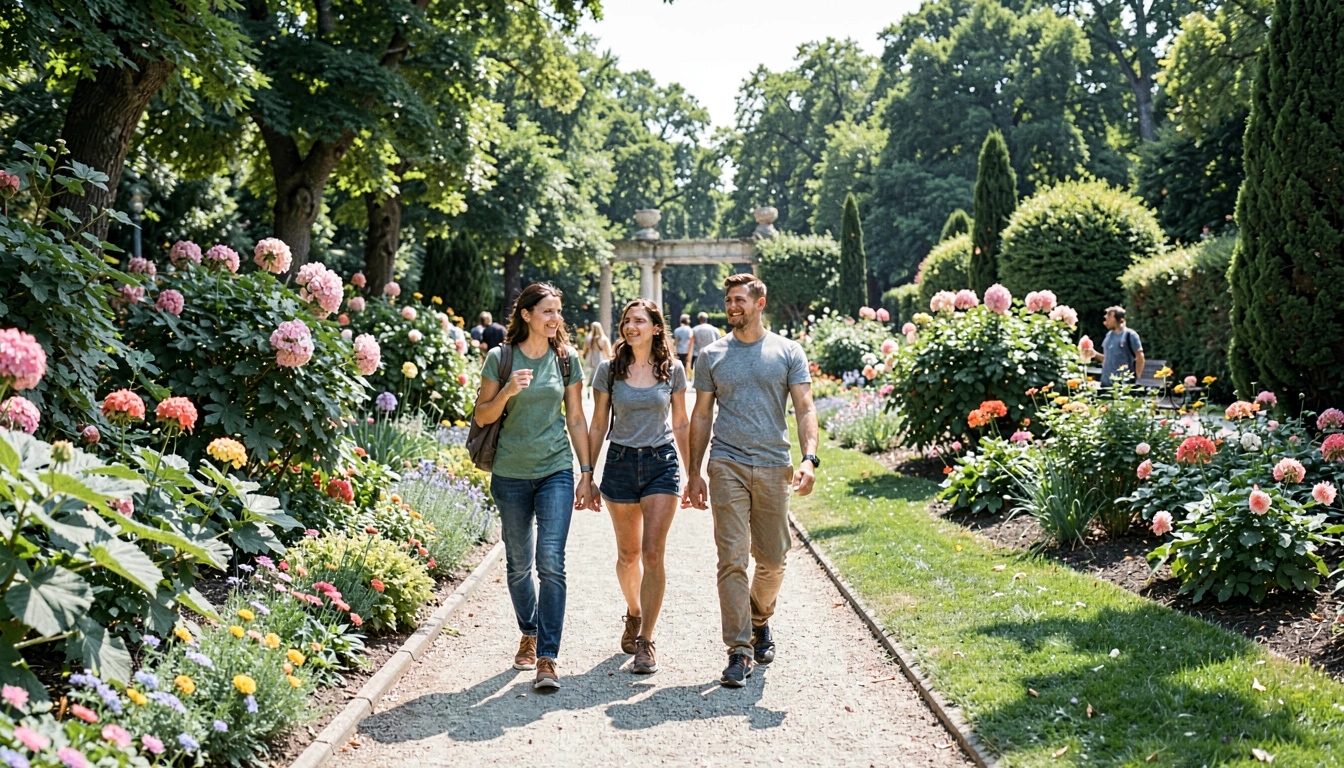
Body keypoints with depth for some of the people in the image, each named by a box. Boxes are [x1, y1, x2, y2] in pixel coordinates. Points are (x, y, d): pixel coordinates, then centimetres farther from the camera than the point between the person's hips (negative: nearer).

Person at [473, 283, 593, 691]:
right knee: (519, 564, 11)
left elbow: (576, 419, 8)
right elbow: (482, 416, 1)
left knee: (551, 562, -12)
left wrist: (586, 472, 6)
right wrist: (507, 392, -17)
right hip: (511, 474, 0)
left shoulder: (566, 359, 4)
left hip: (556, 472, 0)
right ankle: (529, 636, 34)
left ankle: (547, 658, -9)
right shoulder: (500, 358, -1)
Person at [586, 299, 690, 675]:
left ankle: (646, 642, -2)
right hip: (621, 463, 1)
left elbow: (681, 424, 8)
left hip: (661, 463, -1)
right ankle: (634, 613, 40)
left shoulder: (672, 370, 0)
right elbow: (598, 425, 5)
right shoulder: (609, 370, 0)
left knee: (653, 553, -9)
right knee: (628, 554, 12)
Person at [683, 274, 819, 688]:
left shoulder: (788, 352, 5)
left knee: (772, 560, 9)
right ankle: (739, 650, -4)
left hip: (774, 466, 0)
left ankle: (759, 621, 37)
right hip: (727, 465, 0)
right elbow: (701, 416, 12)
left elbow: (804, 409, 0)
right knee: (732, 559, -7)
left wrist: (809, 458, -16)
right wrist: (694, 474, 8)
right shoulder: (712, 355, 8)